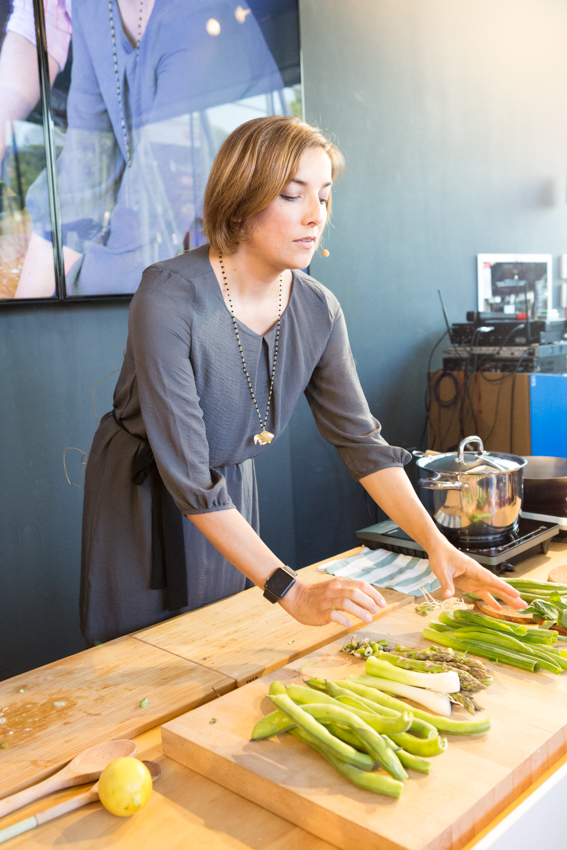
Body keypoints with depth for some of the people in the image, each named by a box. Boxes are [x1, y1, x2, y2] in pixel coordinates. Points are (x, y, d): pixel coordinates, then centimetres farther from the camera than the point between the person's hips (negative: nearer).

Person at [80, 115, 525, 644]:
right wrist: (293, 594, -32)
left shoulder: (318, 310, -12)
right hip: (145, 497, -4)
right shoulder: (168, 300, -29)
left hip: (231, 493, 5)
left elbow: (360, 439, -7)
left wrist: (436, 543, -19)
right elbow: (189, 478, -31)